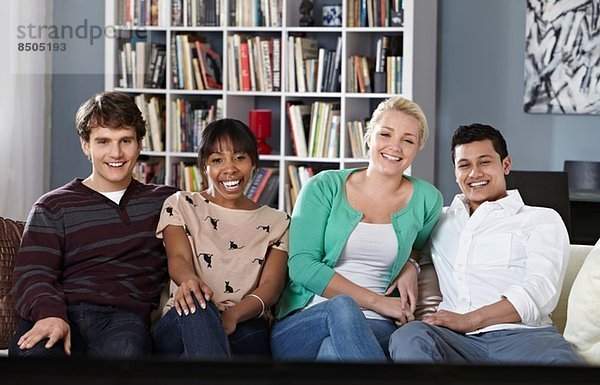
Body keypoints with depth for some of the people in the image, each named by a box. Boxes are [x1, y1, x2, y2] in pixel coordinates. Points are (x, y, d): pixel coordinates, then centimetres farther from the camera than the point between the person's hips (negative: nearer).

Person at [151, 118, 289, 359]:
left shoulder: (275, 222, 19)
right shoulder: (180, 206, 17)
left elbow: (271, 286, 3)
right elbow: (178, 258, -3)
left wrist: (232, 315, -21)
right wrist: (189, 281, -31)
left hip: (244, 328, 1)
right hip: (182, 325, -1)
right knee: (195, 304, -40)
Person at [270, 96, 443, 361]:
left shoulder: (426, 200, 10)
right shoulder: (324, 187, 5)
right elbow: (301, 265, -6)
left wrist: (409, 266, 7)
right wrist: (375, 301, -11)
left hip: (372, 325, -1)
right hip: (302, 319, 1)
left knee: (334, 350, -39)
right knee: (341, 306, -38)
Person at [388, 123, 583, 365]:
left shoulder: (543, 220, 17)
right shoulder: (441, 220, 31)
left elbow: (539, 290, 1)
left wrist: (470, 319, -14)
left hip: (520, 335, -4)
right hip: (456, 338, 4)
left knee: (558, 358, -42)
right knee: (408, 338, -35)